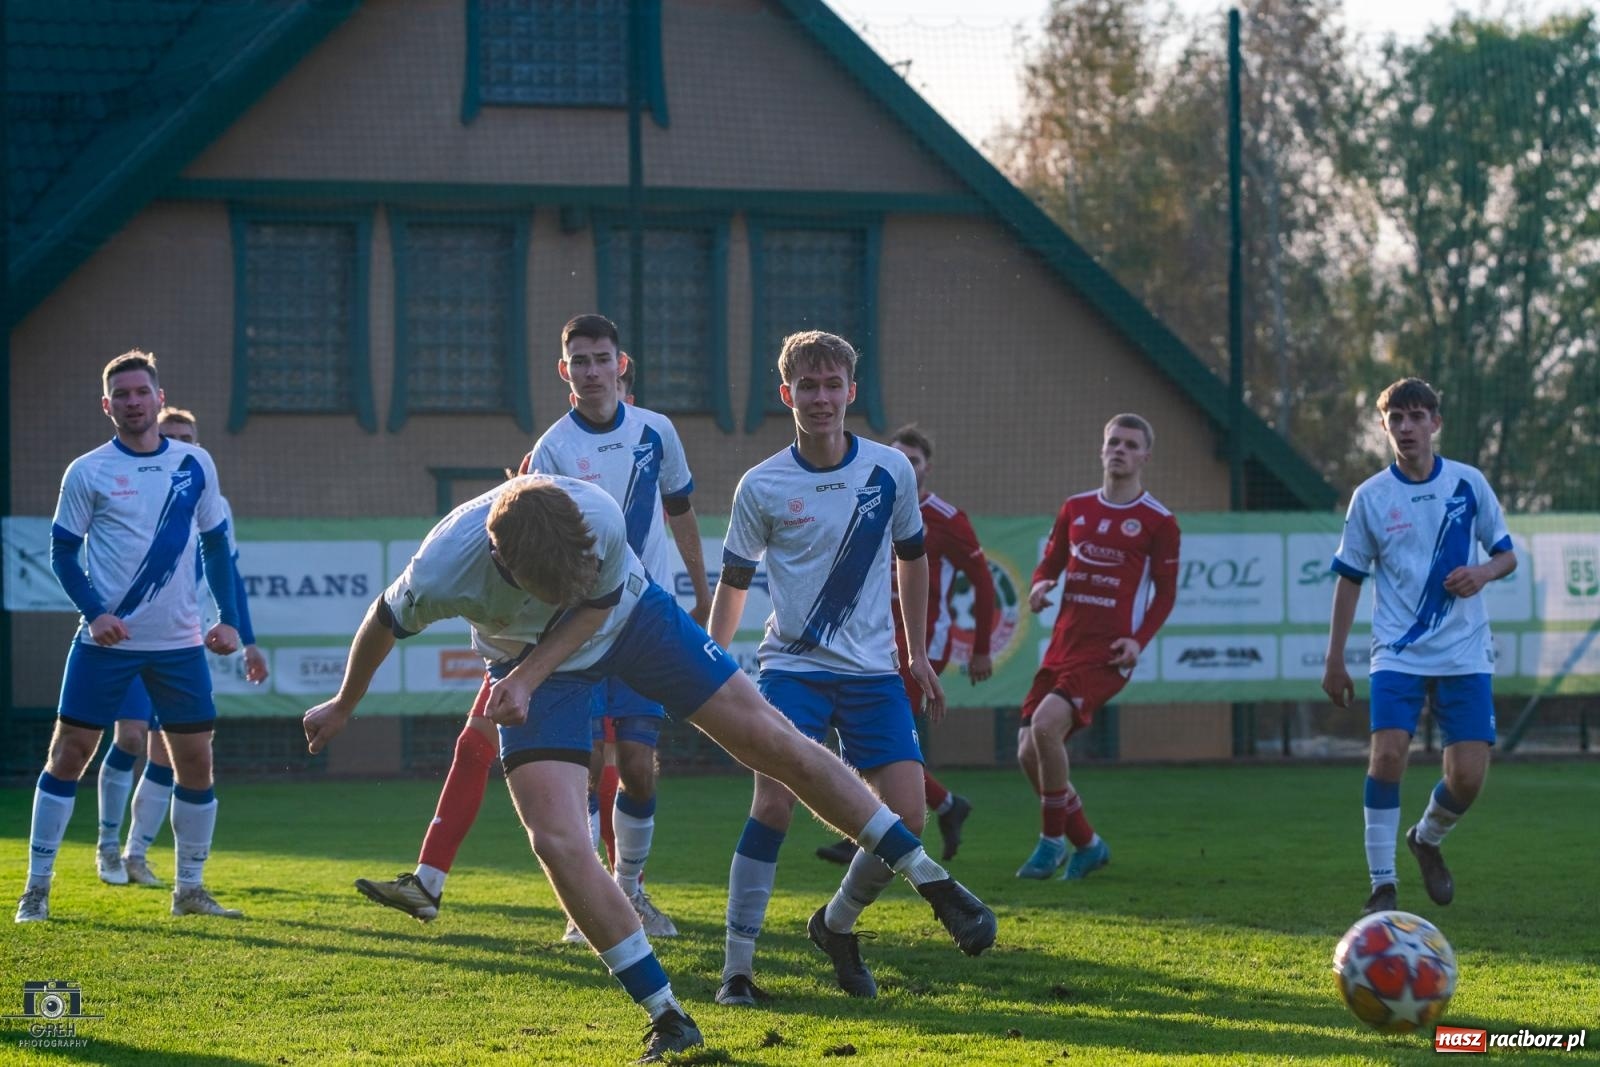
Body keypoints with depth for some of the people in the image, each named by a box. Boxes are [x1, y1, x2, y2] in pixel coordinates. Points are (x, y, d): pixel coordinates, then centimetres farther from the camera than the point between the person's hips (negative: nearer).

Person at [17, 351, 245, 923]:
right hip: (106, 640, -3)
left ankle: (190, 888, 15)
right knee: (68, 752, -4)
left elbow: (216, 546, 13)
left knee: (195, 760, 2)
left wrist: (227, 618, 4)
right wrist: (95, 613, -14)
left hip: (180, 642, 3)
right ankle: (37, 889, 3)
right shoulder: (86, 473, -3)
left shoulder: (195, 464, 6)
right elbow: (62, 554, 0)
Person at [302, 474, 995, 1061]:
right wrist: (341, 707, 4)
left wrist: (528, 676, -26)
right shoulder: (442, 574, -36)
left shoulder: (599, 518, -36)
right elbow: (381, 628, -13)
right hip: (529, 663, -1)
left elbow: (594, 604, -13)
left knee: (780, 747, -2)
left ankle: (932, 881, 13)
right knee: (557, 842, -17)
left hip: (626, 615, 1)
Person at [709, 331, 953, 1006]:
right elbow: (734, 580, 6)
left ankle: (837, 925, 20)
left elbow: (911, 557, 15)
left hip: (872, 672, 2)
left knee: (906, 817, -8)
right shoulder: (761, 486, -5)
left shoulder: (891, 471, 0)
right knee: (773, 803, -19)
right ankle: (737, 965, -11)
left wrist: (918, 653, 16)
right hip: (791, 667, -2)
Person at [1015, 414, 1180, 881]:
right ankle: (1087, 844, 18)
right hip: (1063, 645, 6)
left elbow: (1165, 591, 3)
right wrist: (1039, 586, -4)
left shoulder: (1158, 521, 0)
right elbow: (1050, 562, 20)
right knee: (1029, 753, -2)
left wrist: (1139, 641, -12)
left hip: (1106, 651, -6)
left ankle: (1052, 841, -11)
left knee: (1045, 723, -27)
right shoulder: (1076, 509, 13)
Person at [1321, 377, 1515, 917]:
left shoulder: (1469, 483, 1)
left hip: (1465, 653, 1)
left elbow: (1506, 554, 10)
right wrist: (1335, 661, 5)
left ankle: (1427, 839, 28)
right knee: (1387, 754, -19)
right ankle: (1382, 884, -8)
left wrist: (1484, 573, -15)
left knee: (1468, 776, -6)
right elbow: (1349, 578, 7)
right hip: (1399, 653, -1)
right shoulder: (1370, 497, 0)